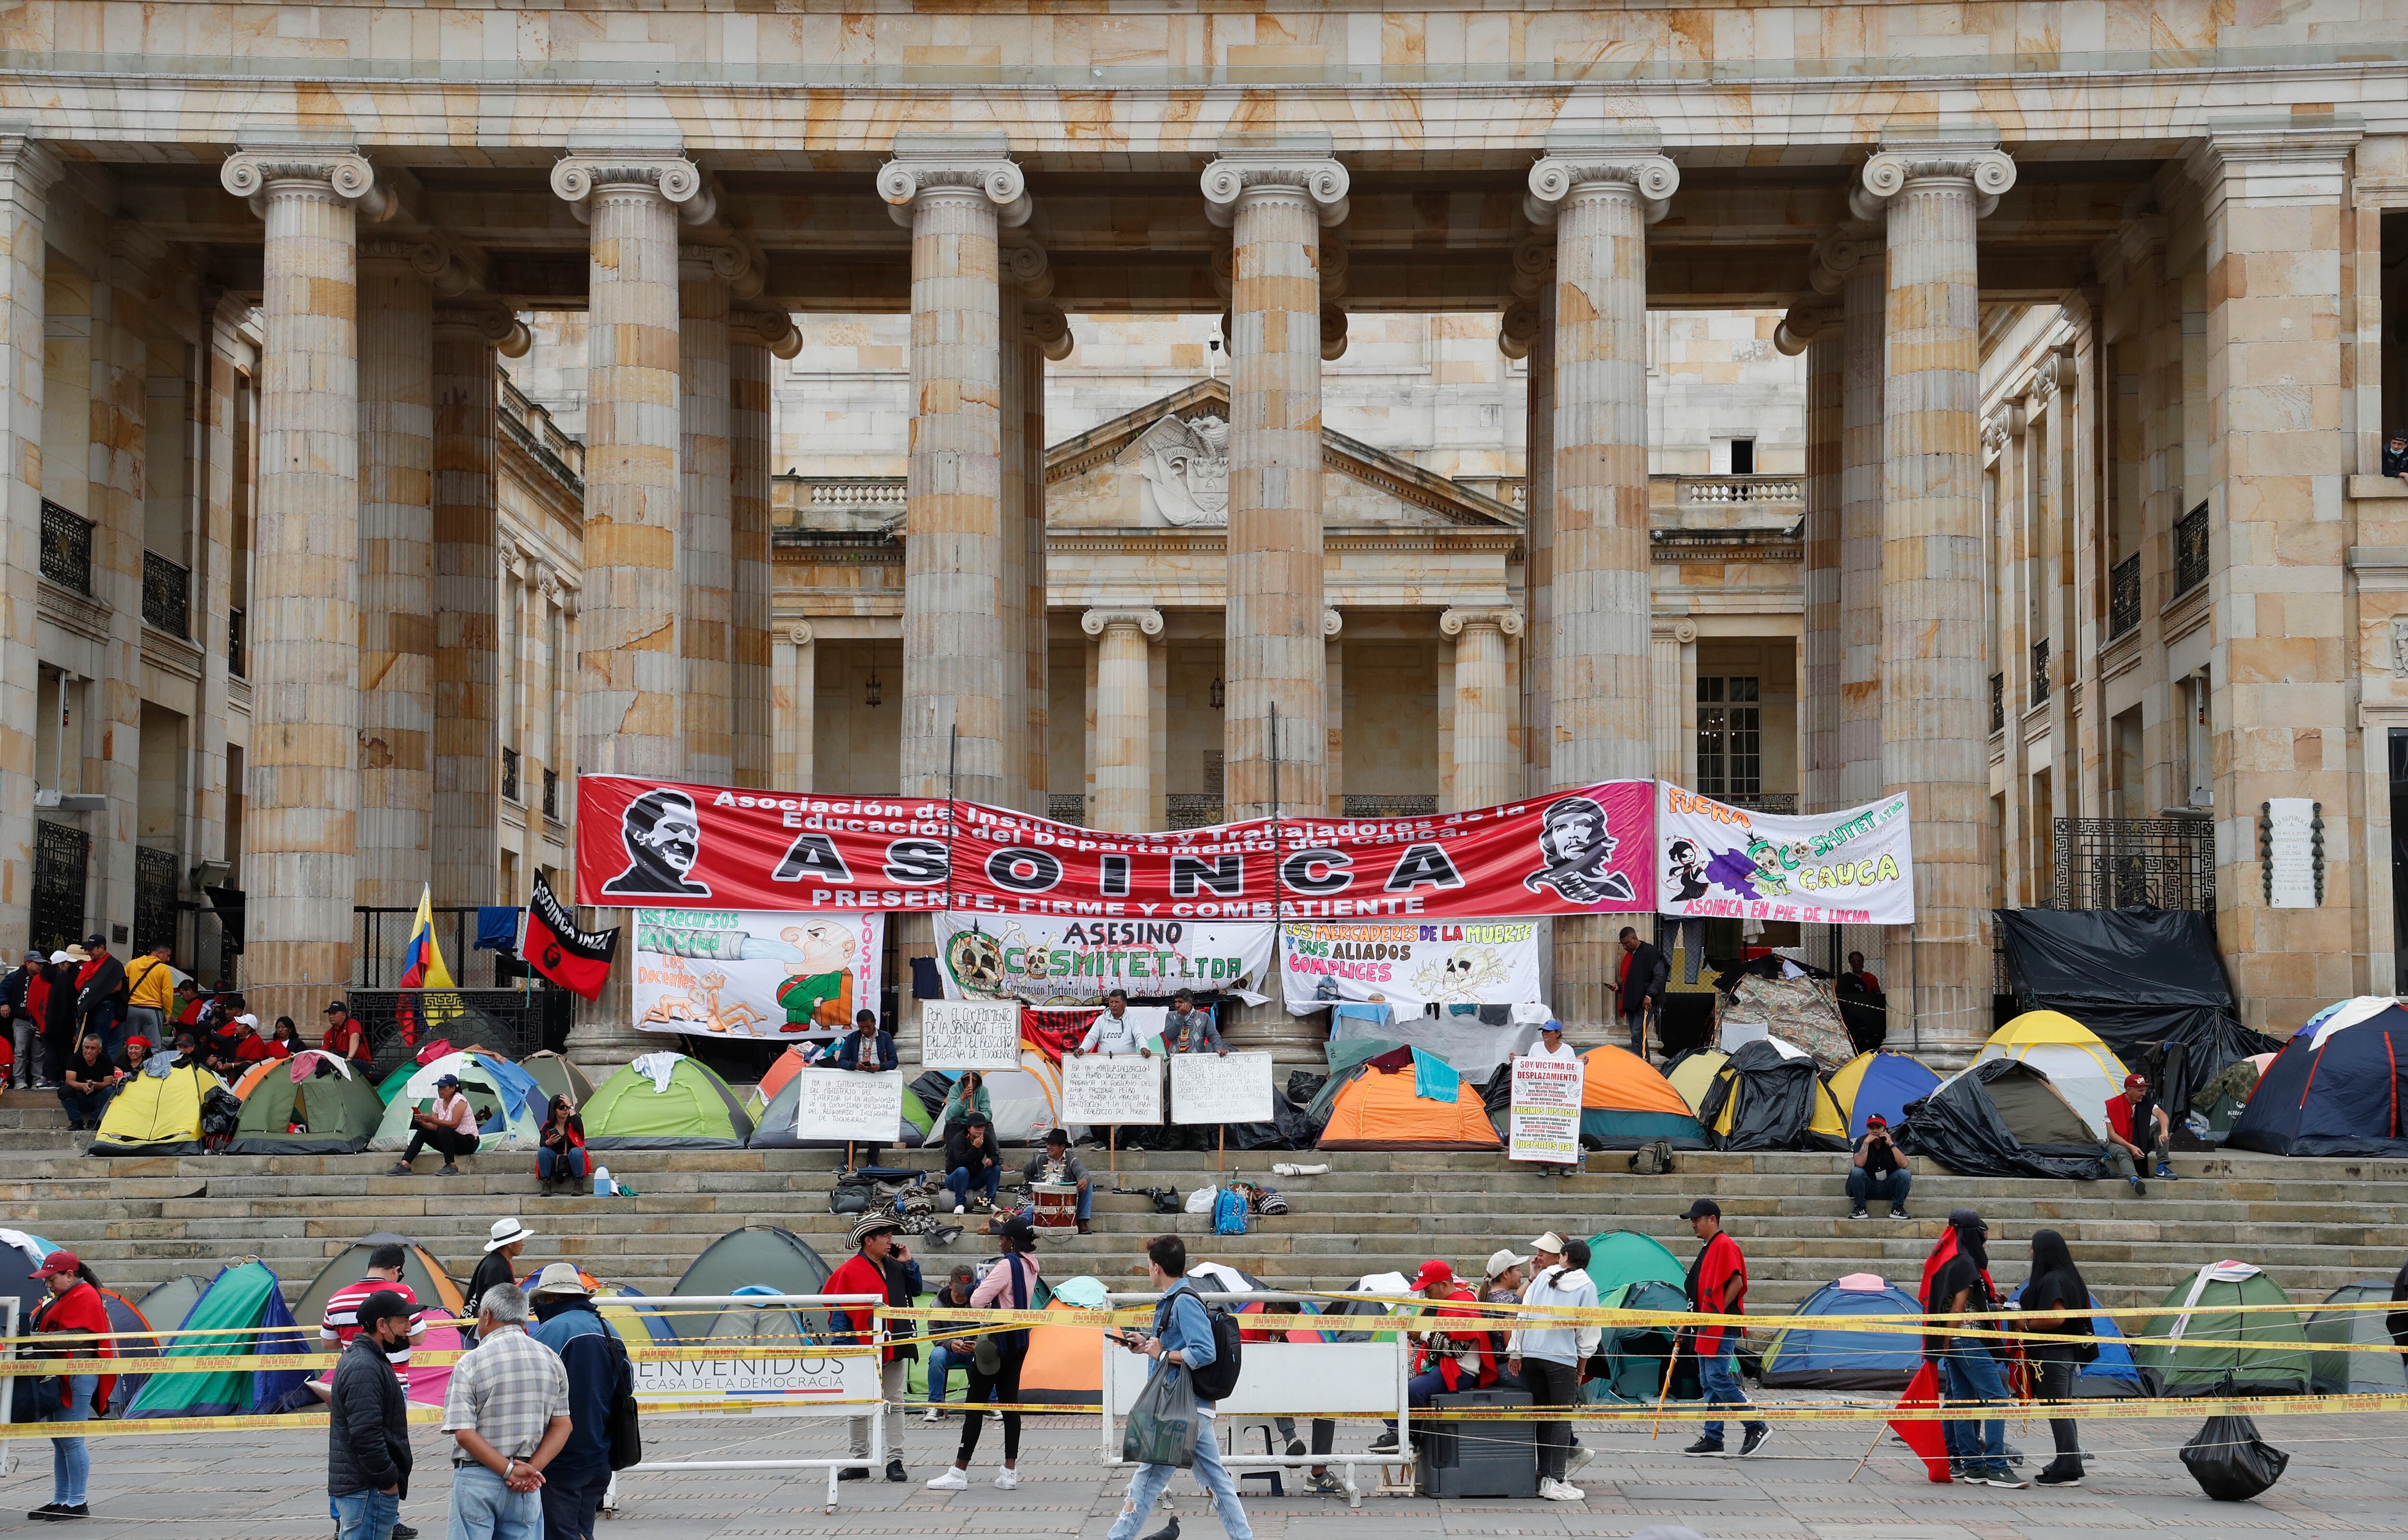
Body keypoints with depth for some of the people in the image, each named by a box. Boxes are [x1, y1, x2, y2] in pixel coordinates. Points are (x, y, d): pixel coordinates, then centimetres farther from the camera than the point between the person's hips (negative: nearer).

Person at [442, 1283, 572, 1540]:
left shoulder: (471, 1362, -8)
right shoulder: (551, 1360, 6)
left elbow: (464, 1432, -15)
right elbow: (562, 1426, 3)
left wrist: (509, 1470, -14)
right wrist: (531, 1469, -5)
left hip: (476, 1480, -4)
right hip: (527, 1489, 4)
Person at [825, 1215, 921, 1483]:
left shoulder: (894, 1266, 9)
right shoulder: (851, 1271, -9)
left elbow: (915, 1291, 17)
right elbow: (839, 1312, -10)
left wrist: (908, 1263, 4)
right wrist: (843, 1348, -14)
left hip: (895, 1348, 5)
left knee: (895, 1405, 4)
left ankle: (895, 1461, 6)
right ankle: (859, 1463, 13)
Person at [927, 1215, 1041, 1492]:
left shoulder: (1006, 1265, -19)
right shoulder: (1031, 1264, 6)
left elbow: (977, 1300, -23)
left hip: (998, 1338, -8)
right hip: (1020, 1339, 8)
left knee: (975, 1402, -3)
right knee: (1010, 1401, 10)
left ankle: (959, 1472, -1)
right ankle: (1010, 1471, 8)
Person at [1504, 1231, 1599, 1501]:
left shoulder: (1542, 1277, 10)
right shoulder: (1587, 1286, 1)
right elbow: (1587, 1331, 0)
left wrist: (1515, 1352, 9)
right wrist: (1581, 1367, 8)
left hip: (1530, 1354, 4)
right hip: (1562, 1357, -4)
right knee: (1562, 1418, 0)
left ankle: (1545, 1476, 18)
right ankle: (1555, 1482, -5)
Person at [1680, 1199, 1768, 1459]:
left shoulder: (1725, 1246, -11)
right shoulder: (1707, 1249, 20)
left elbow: (1736, 1283, -20)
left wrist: (1718, 1312, -18)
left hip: (1723, 1327, -11)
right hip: (1709, 1328, 11)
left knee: (1718, 1378, -15)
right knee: (1708, 1381, 8)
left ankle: (1756, 1428, -9)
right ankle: (1712, 1439, 11)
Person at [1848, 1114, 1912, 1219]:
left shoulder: (1892, 1142, -4)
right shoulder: (1861, 1142, -7)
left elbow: (1904, 1165, -20)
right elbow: (1859, 1164, -26)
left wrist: (1891, 1144, -22)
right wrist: (1866, 1142, -23)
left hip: (1888, 1188, 1)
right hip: (1868, 1186, -1)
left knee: (1905, 1173, -25)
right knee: (1856, 1171, -29)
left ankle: (1898, 1208, -12)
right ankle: (1860, 1208, -17)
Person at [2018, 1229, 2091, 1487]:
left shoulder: (2051, 1280, -17)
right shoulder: (2070, 1277, 13)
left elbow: (2057, 1318, -27)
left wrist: (2028, 1324, -13)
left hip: (2053, 1354, -10)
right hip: (2069, 1351, 10)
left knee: (2057, 1411, -7)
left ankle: (2067, 1471, -6)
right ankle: (2069, 1466, 22)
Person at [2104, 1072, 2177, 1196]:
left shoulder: (2147, 1102, -5)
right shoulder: (2113, 1105, -13)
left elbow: (2162, 1115, -24)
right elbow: (2112, 1134, -14)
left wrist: (2164, 1132, -46)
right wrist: (2131, 1147, -27)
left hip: (2141, 1143, 4)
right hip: (2119, 1143, -4)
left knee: (2160, 1125, -17)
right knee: (2123, 1153, -39)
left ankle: (2162, 1167, -29)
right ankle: (2134, 1179, -68)